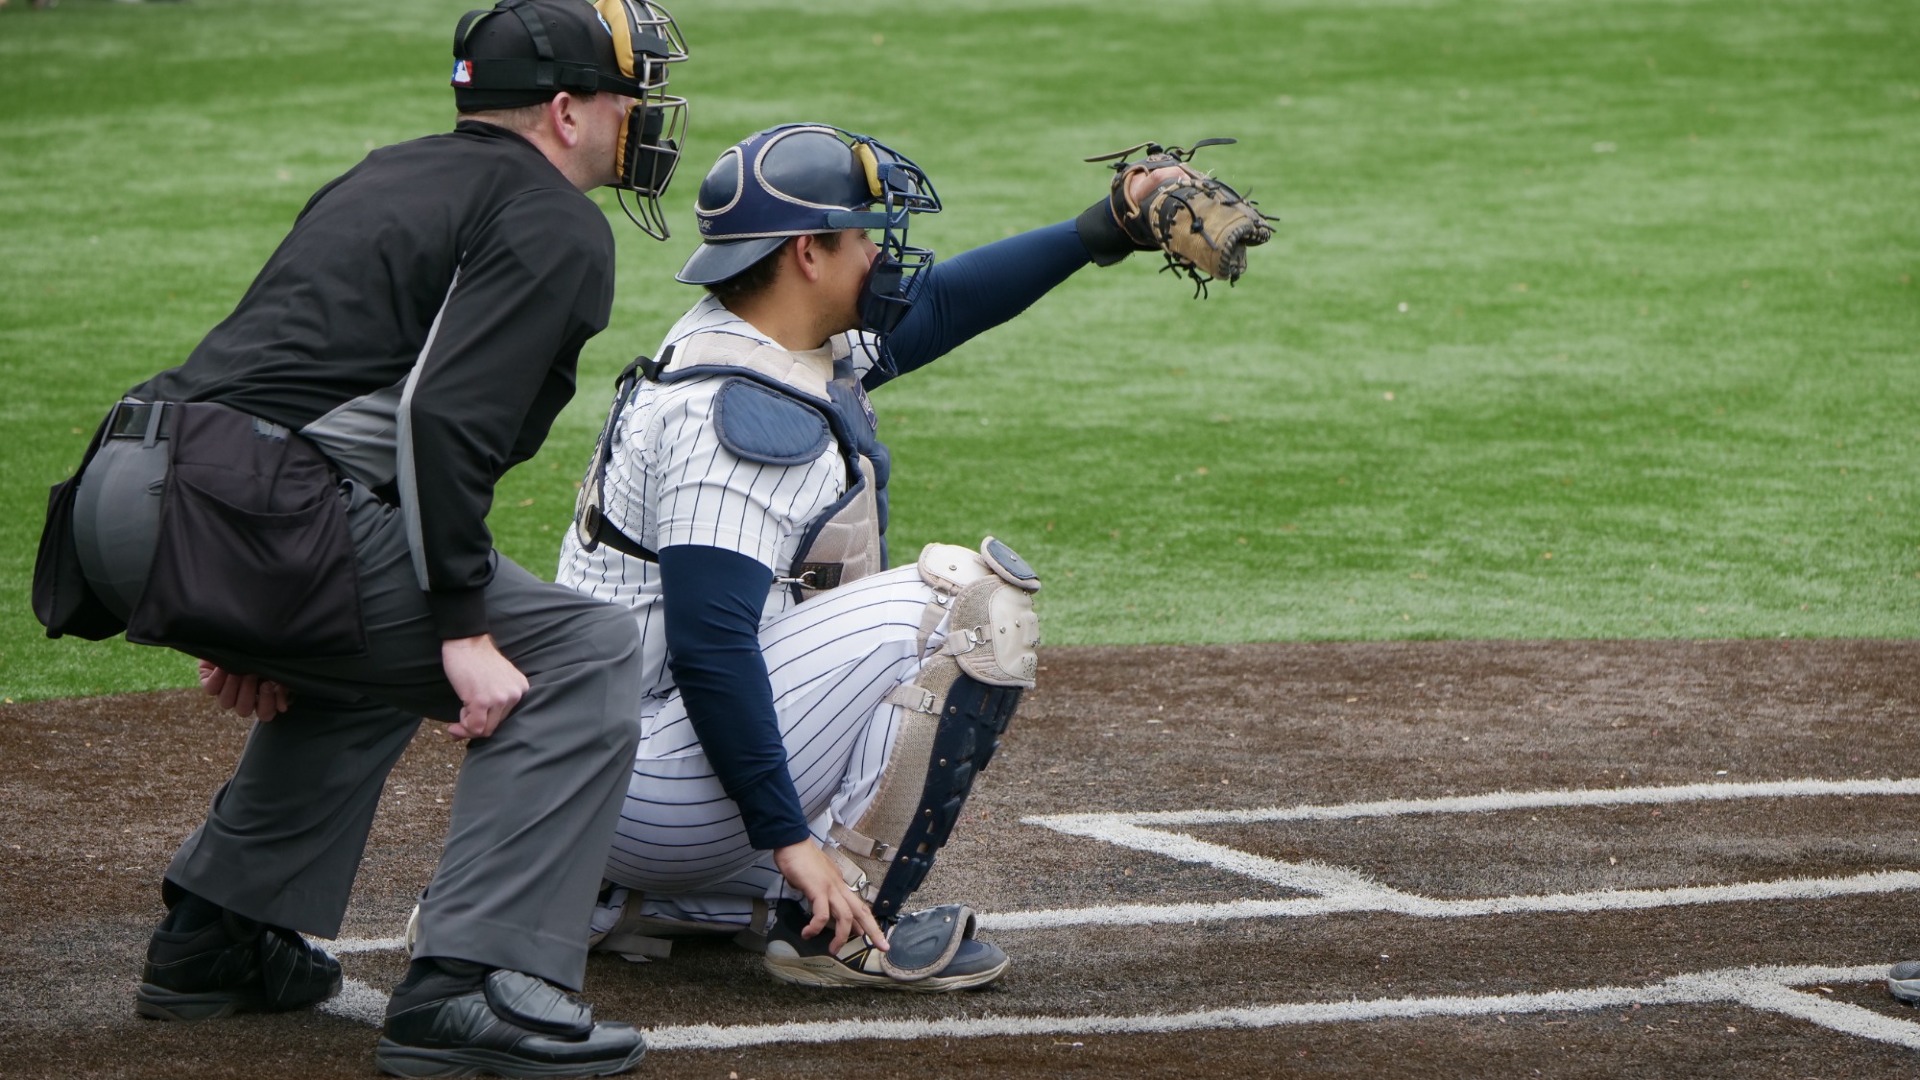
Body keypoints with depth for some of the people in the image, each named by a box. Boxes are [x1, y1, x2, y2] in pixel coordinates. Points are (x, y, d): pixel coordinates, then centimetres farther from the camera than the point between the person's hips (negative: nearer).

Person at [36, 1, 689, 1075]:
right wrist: (464, 630, -15)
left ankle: (215, 935, 32)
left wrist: (261, 624, 28)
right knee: (580, 650, -2)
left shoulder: (389, 178, 29)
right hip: (245, 518, -9)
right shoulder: (556, 224, 1)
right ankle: (471, 991, -12)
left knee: (365, 648, 35)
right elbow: (445, 417, -15)